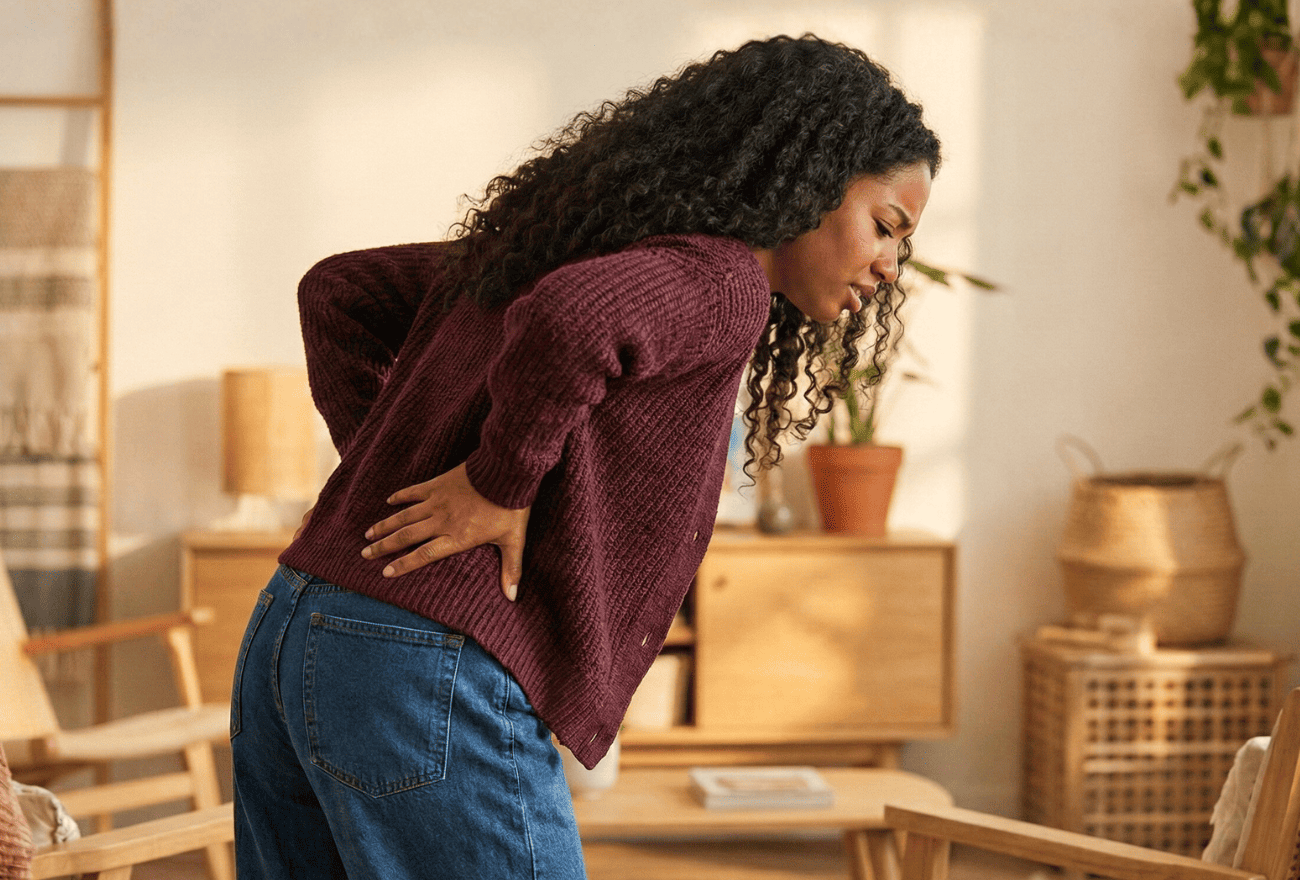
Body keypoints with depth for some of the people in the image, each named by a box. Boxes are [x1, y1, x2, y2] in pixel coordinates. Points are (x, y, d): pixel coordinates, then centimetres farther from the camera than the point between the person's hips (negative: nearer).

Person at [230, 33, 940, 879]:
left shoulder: (567, 243, 19)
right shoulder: (723, 285, -8)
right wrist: (503, 481, -15)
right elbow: (572, 317, -30)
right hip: (435, 688, -9)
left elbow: (338, 291, 24)